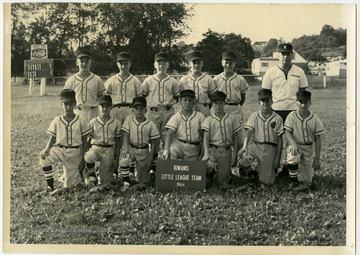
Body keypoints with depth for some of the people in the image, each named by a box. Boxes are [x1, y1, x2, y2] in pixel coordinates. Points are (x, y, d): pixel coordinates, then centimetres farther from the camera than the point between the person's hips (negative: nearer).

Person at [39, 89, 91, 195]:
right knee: (44, 157, -30)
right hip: (59, 149, 1)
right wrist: (47, 149, -21)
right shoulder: (57, 121, -4)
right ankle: (50, 187, -17)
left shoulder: (80, 121, -6)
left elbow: (84, 141, 1)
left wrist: (82, 158, -2)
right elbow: (52, 138, 0)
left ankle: (78, 175, 33)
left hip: (75, 152, -1)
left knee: (70, 185, -4)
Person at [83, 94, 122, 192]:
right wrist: (84, 152, -6)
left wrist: (117, 158, 3)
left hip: (109, 149, 1)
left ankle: (103, 186, 22)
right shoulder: (93, 122, 3)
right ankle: (91, 176, -9)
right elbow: (88, 140, 6)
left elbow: (118, 142, 7)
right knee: (88, 158, -32)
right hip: (96, 147, 0)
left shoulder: (116, 123, 3)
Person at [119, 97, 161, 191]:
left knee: (143, 181, 4)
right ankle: (126, 183, -13)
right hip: (131, 148, 1)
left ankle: (143, 184, 40)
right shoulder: (129, 120, -4)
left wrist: (151, 159, -4)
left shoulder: (150, 124, -7)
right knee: (123, 161, -31)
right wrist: (125, 148, -25)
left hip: (144, 151, -1)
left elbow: (153, 142, -3)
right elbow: (126, 134, -8)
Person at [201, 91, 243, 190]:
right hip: (212, 149, 0)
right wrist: (206, 154, -19)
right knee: (208, 165, -31)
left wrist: (234, 155, 4)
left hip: (226, 150, 0)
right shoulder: (208, 120, 3)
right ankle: (210, 174, 6)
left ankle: (218, 177, 30)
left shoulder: (232, 119, 6)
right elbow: (206, 138, -5)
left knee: (223, 184, -7)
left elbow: (235, 138, 10)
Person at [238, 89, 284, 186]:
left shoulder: (277, 119, 1)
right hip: (256, 146, 0)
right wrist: (245, 146, -29)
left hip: (270, 149, 0)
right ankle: (248, 170, 2)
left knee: (267, 181, -1)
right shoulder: (254, 116, 3)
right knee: (243, 155, -34)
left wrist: (278, 158, 0)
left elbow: (280, 139, 3)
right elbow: (249, 132, -10)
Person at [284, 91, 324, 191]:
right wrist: (293, 144, -32)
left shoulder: (315, 119, -9)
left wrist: (317, 159, -6)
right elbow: (287, 132, -12)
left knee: (306, 182, -1)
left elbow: (318, 139, -5)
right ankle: (293, 182, -13)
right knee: (292, 159, -36)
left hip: (308, 148, 1)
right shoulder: (292, 116, -9)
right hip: (295, 146, 0)